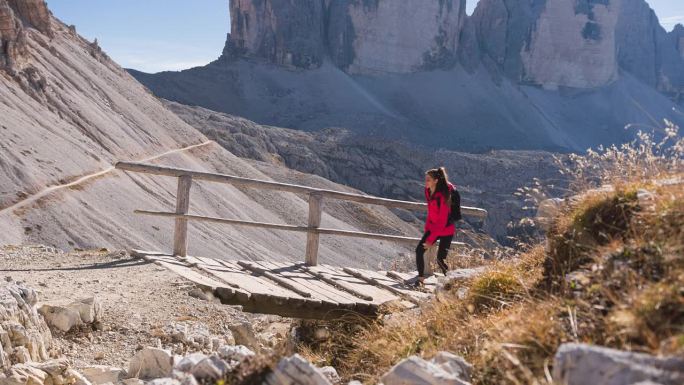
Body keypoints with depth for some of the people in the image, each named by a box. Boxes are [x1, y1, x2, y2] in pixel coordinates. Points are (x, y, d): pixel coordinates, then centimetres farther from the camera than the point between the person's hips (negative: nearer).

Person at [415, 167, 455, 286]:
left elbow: (442, 221, -24)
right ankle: (421, 278, 0)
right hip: (432, 227, 6)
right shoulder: (428, 191, -3)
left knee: (440, 259, -4)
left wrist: (431, 239, -23)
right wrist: (427, 228, 11)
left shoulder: (443, 196, -24)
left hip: (446, 230, -6)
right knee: (419, 250, -9)